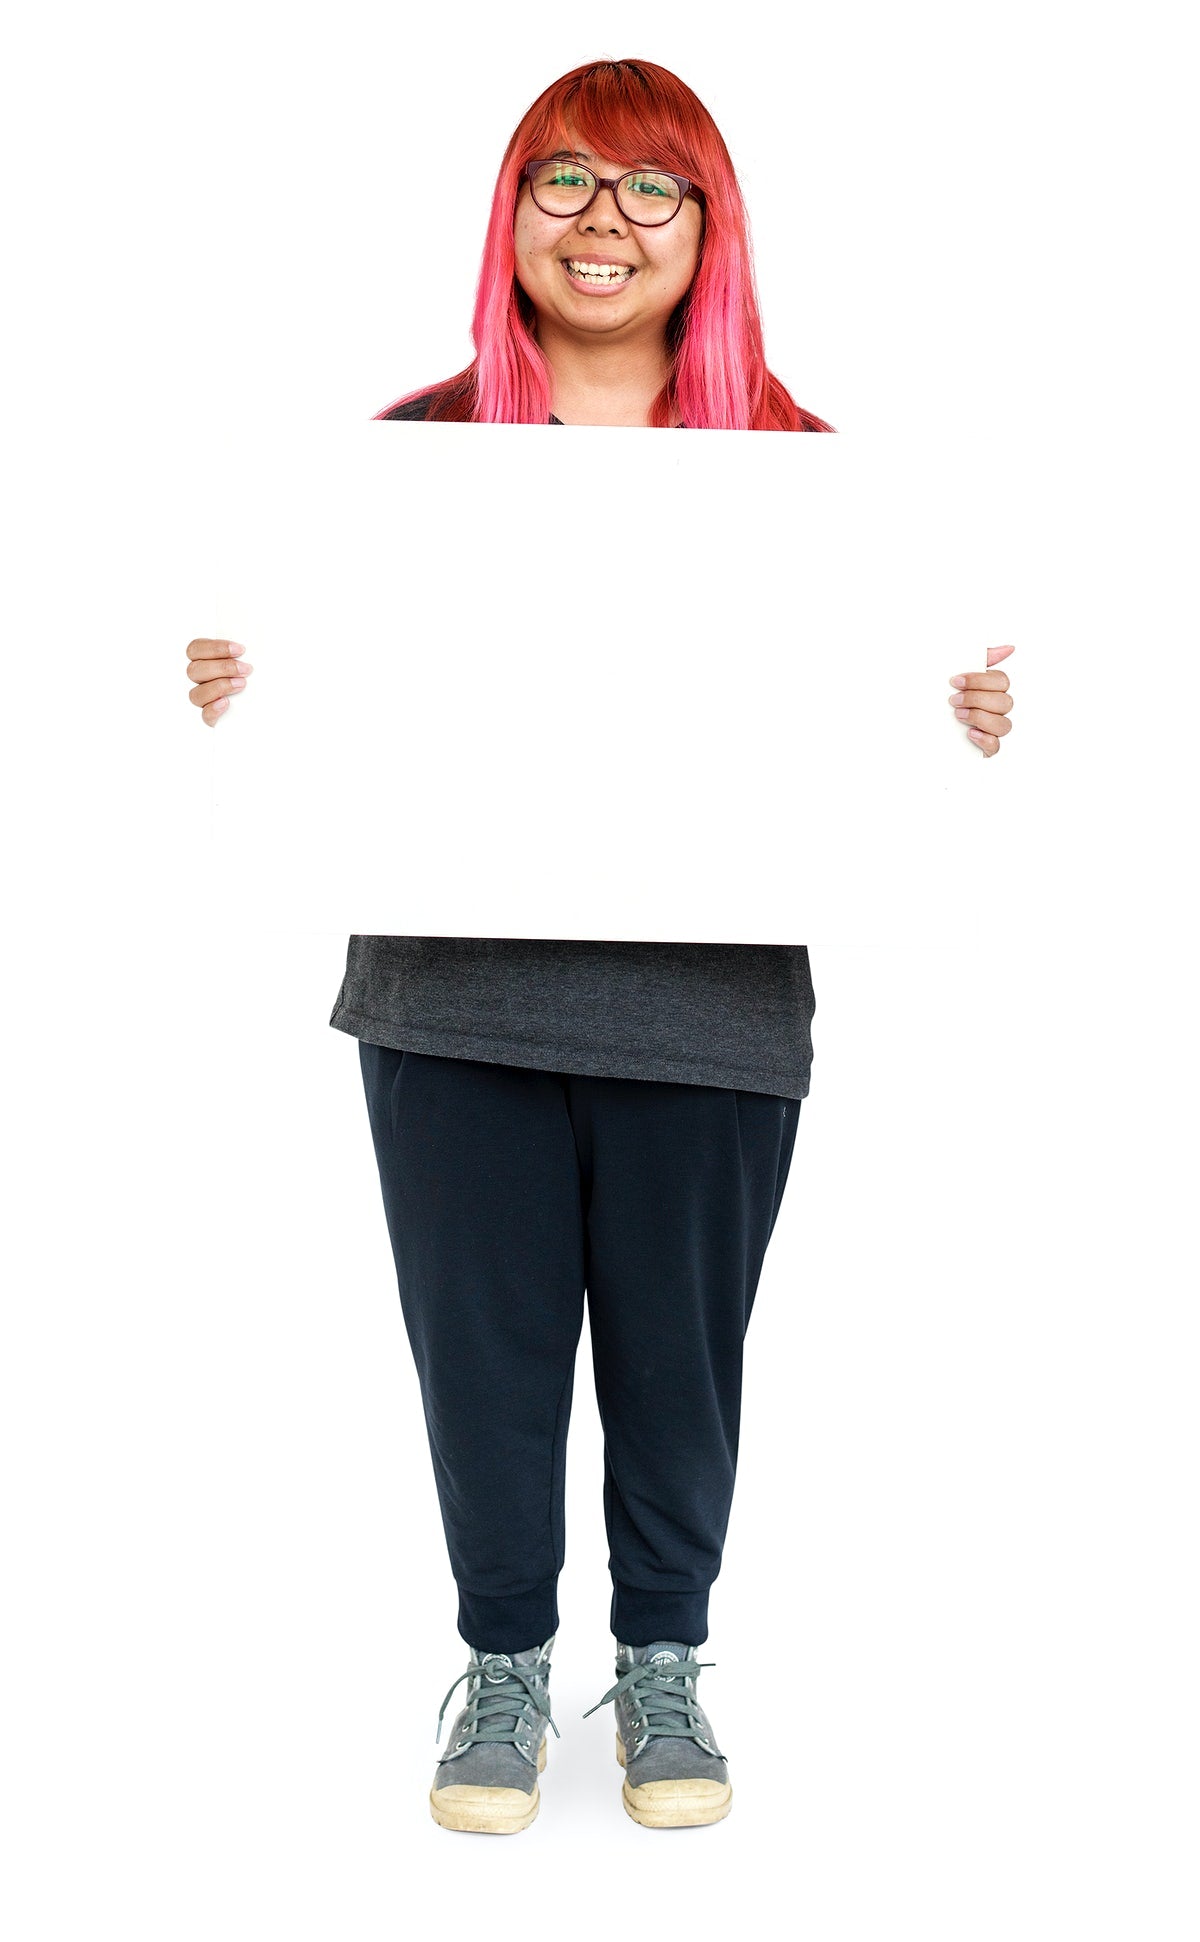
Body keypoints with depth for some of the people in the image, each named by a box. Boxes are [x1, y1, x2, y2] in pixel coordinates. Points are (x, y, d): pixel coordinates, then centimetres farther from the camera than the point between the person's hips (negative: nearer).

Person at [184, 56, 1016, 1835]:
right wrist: (230, 684, -11)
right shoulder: (415, 446, 4)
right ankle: (506, 1660, 34)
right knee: (483, 1340, 11)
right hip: (456, 994, 1)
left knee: (679, 1349, 13)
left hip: (709, 1003, 0)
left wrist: (970, 721, -11)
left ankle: (666, 1659, 36)